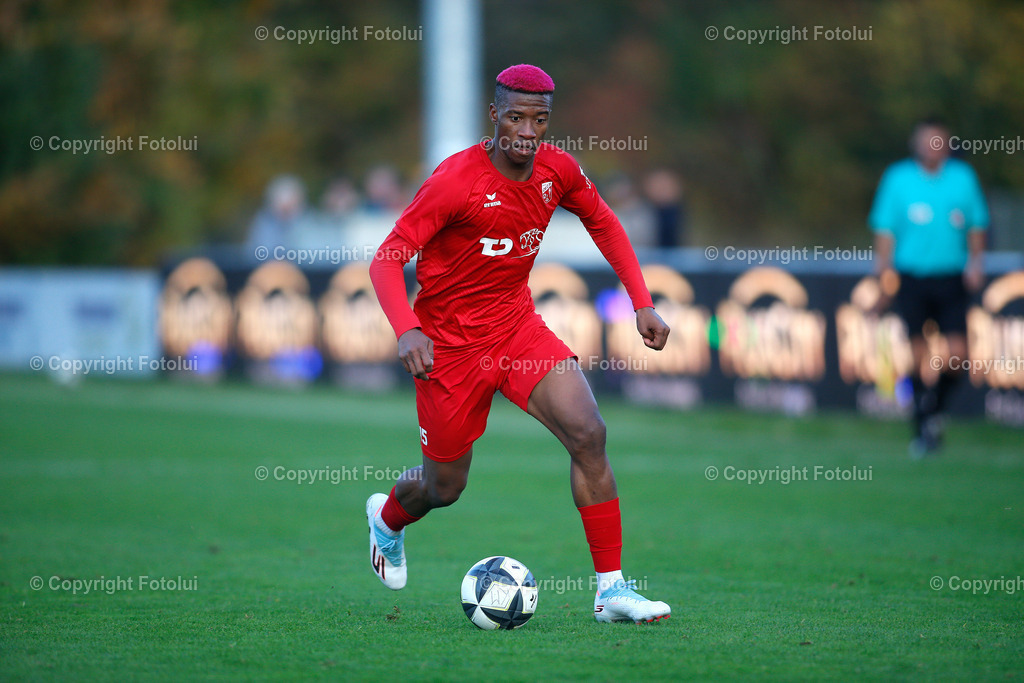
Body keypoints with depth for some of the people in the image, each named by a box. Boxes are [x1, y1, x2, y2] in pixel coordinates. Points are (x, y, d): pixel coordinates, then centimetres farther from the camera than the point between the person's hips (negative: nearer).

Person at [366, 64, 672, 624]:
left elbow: (603, 223, 16)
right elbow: (386, 260, -22)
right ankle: (387, 518, 48)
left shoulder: (557, 170, -4)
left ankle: (611, 590, -12)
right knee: (444, 487, 9)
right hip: (450, 342, -4)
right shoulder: (455, 180, -21)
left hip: (518, 326, 4)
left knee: (588, 434, -17)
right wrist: (407, 331, -39)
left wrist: (642, 304, 7)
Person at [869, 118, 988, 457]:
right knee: (918, 351, -3)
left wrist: (975, 261, 2)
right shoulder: (898, 178, 2)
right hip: (911, 276, -1)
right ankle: (924, 428, 10)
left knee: (957, 354, -9)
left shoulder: (963, 177, 6)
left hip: (951, 277, 1)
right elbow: (885, 227, 5)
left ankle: (935, 407, 19)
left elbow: (977, 224, 13)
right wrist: (884, 264, -8)